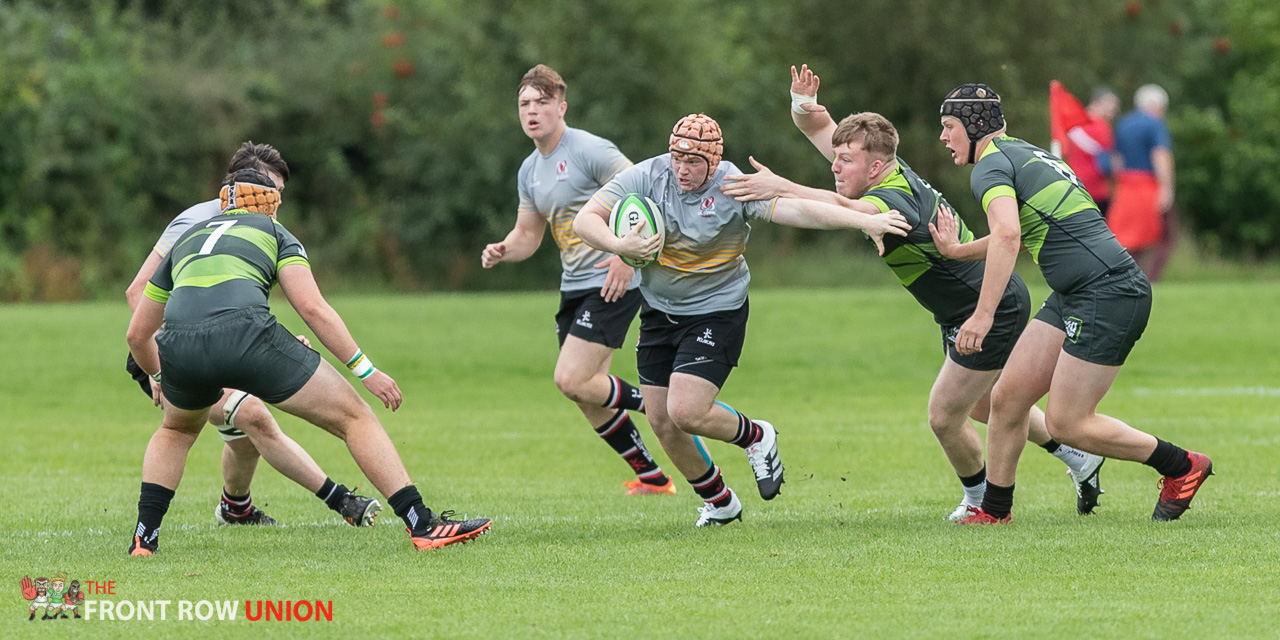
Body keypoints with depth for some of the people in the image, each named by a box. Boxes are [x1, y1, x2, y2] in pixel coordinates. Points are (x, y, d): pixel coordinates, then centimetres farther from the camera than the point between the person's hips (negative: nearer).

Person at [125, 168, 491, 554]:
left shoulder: (186, 240, 35)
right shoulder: (274, 233, 25)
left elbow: (137, 334, 40)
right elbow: (311, 306, 6)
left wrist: (158, 377, 59)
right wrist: (364, 369, 8)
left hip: (177, 347, 4)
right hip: (245, 334, -4)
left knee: (176, 431, 37)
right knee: (354, 417, 9)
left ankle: (143, 537, 25)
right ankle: (423, 525, 0)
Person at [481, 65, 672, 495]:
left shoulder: (588, 150, -13)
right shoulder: (530, 170, 12)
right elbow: (527, 235, 20)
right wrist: (501, 251, -2)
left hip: (612, 283, -9)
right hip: (574, 287, 9)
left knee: (571, 381, -18)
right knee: (589, 399, 8)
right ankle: (652, 477, 21)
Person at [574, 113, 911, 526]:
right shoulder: (647, 177, -12)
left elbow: (797, 210, -27)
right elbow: (585, 219, -13)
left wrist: (865, 221, -39)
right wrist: (620, 246, -33)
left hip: (717, 312, -5)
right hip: (659, 313, 5)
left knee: (686, 412, -19)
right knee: (662, 421, 6)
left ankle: (755, 437, 13)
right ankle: (718, 502, 28)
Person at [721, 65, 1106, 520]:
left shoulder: (895, 200, -32)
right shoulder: (889, 172, -5)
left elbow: (843, 209, -54)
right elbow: (815, 125, -1)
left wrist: (781, 187, -62)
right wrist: (804, 102, -23)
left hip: (992, 312, -10)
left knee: (945, 416, -2)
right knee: (983, 405, 26)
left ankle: (981, 498, 23)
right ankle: (1078, 458, 40)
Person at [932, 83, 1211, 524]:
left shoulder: (991, 166, -10)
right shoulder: (1023, 154, 20)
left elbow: (1007, 236, -29)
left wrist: (983, 314, -32)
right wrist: (957, 252, 31)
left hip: (1110, 293, -10)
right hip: (1074, 297, 10)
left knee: (1065, 423, -7)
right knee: (1007, 398, 7)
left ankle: (1181, 467, 7)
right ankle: (995, 509, 15)